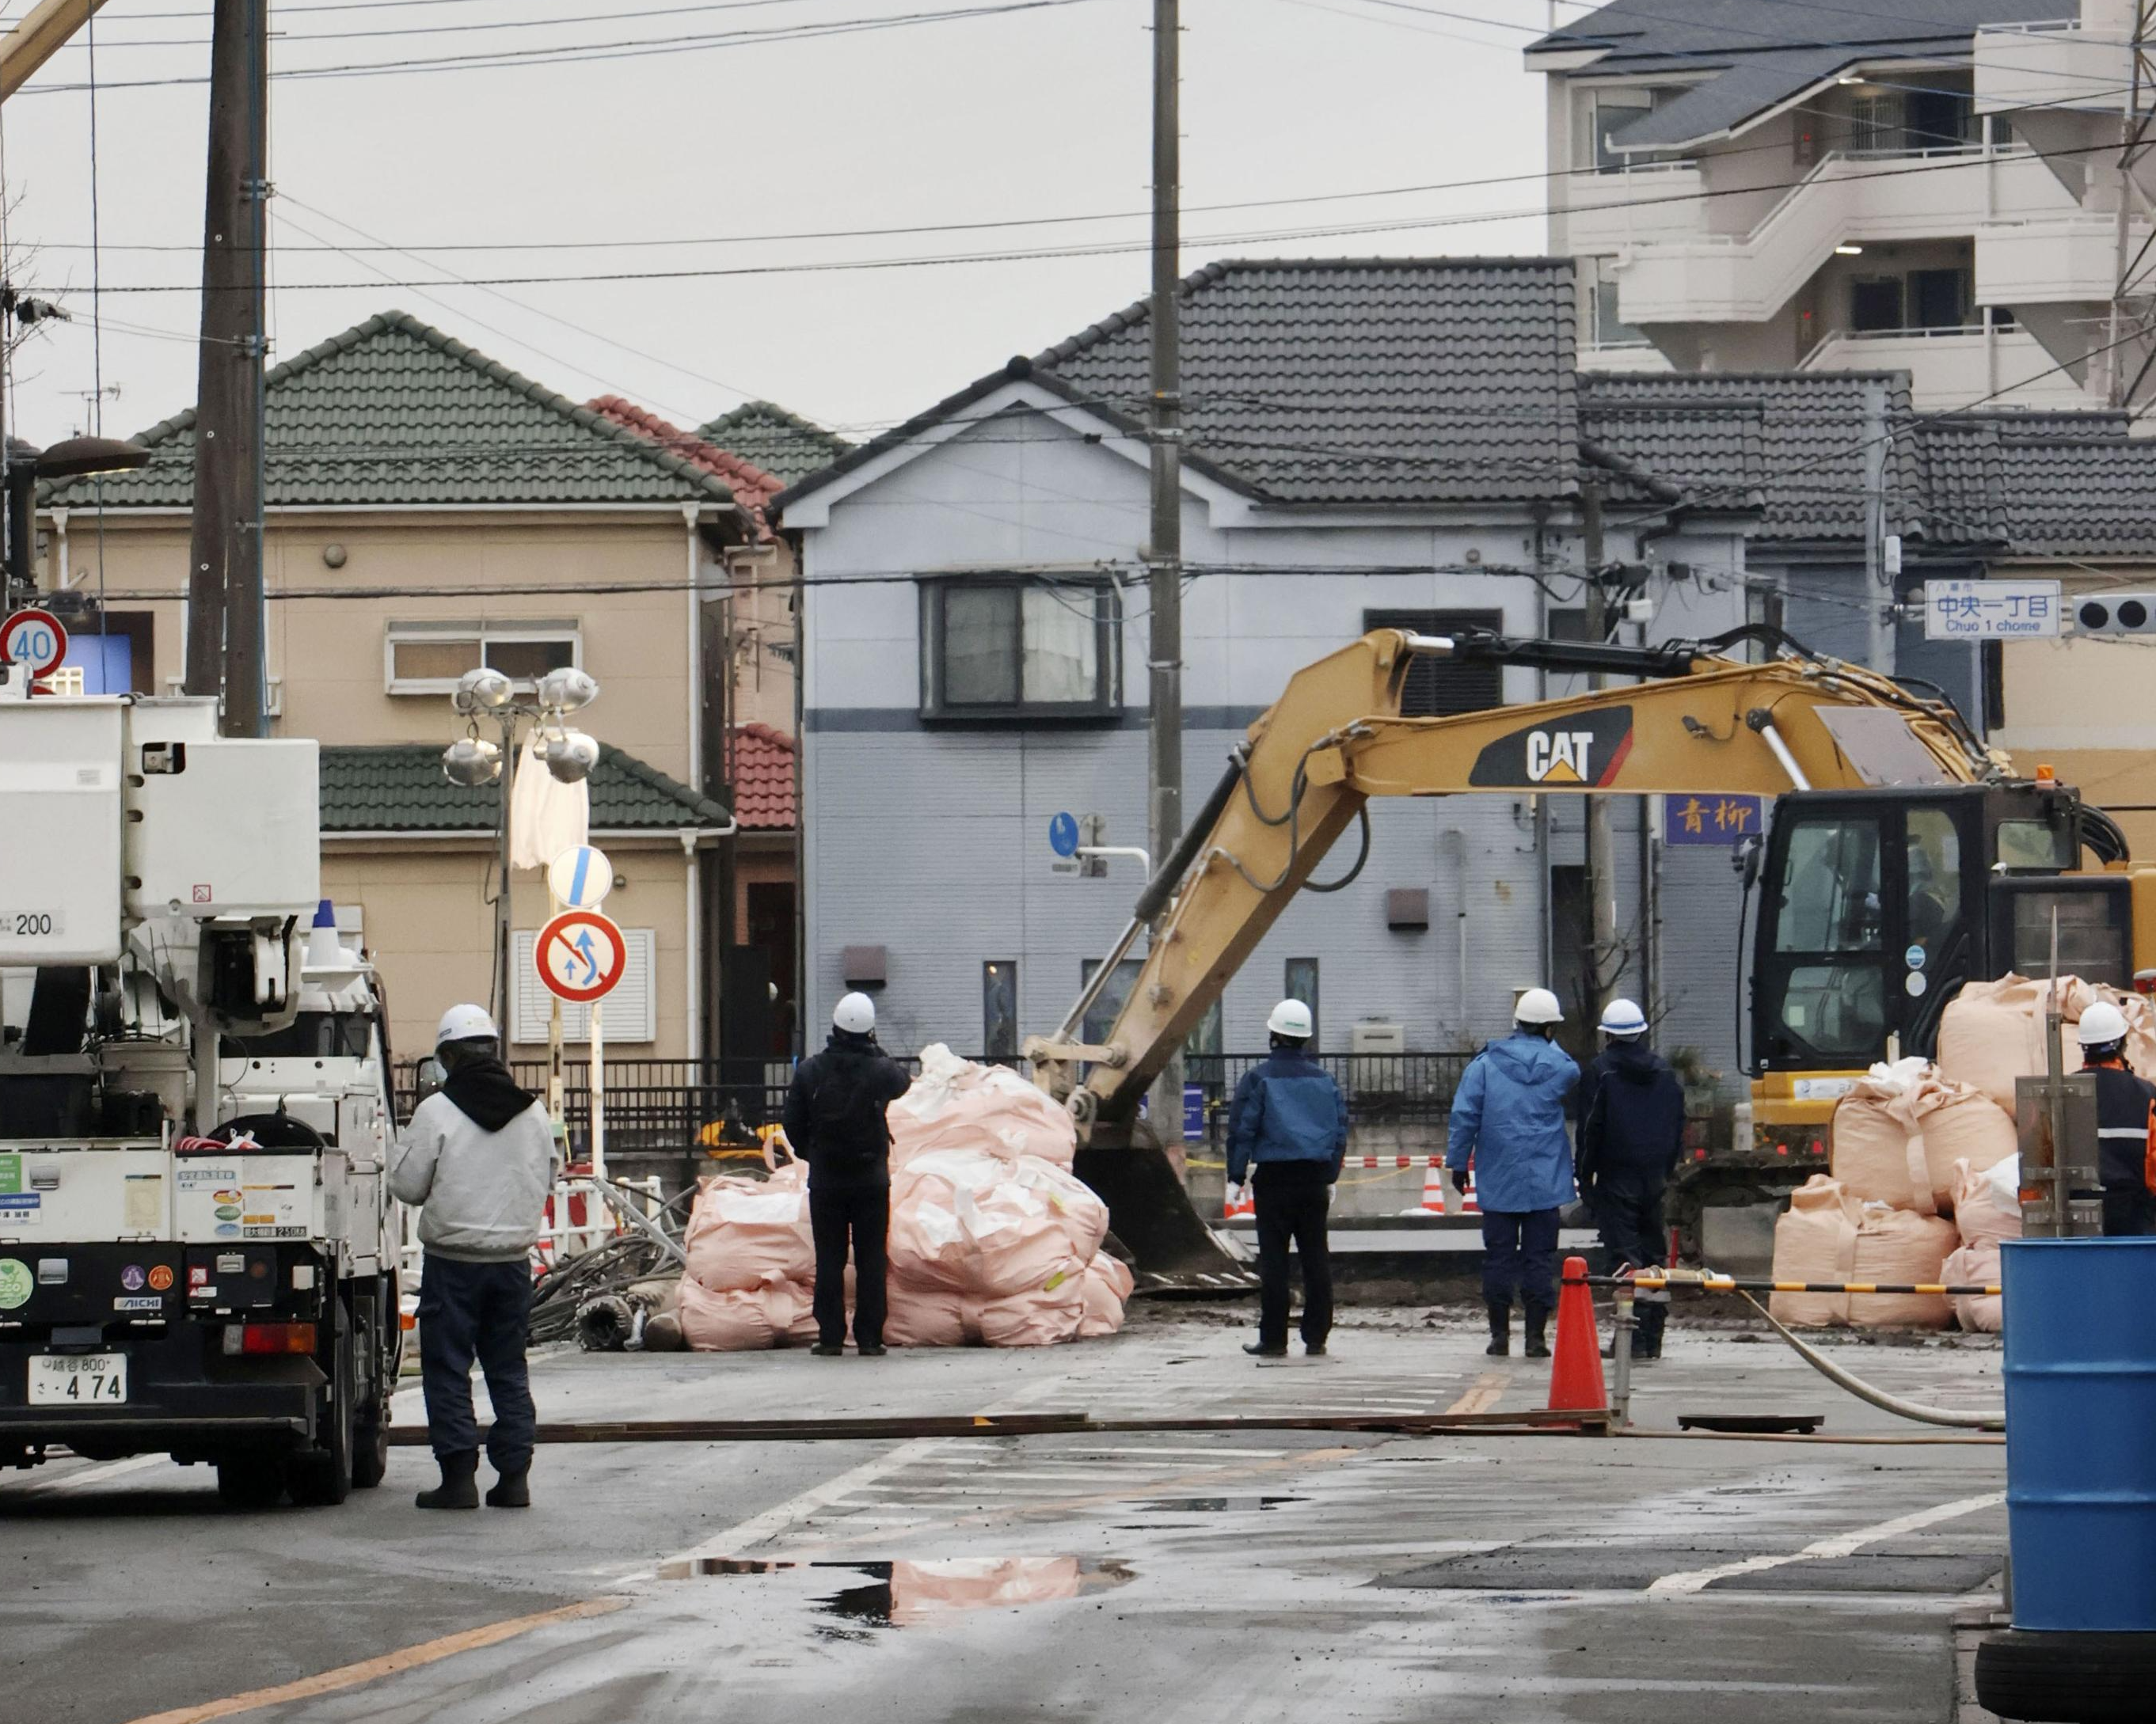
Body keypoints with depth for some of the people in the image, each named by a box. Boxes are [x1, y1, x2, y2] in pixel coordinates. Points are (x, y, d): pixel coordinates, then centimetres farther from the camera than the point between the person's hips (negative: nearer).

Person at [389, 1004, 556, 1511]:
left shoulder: (437, 1112, -12)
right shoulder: (533, 1112, 3)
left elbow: (407, 1185, -8)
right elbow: (546, 1181, 13)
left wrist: (404, 1147, 9)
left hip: (453, 1262, -4)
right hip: (514, 1257, 4)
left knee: (447, 1371, 2)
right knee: (508, 1370, 12)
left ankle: (459, 1475, -2)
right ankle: (514, 1475, 9)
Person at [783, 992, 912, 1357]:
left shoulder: (809, 1071, -7)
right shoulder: (879, 1070, -10)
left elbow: (793, 1125, 0)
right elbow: (902, 1081, 15)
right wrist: (876, 1052, 20)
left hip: (825, 1179, 1)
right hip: (871, 1178, 0)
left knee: (829, 1261, 5)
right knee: (871, 1260, 4)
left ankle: (830, 1337, 3)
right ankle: (869, 1338, 3)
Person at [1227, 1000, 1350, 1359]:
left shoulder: (1258, 1079, -6)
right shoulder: (1324, 1079, 8)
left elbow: (1241, 1130, -8)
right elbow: (1340, 1128, 13)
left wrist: (1236, 1176, -2)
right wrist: (1330, 1176, 20)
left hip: (1274, 1178, -4)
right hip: (1315, 1179, 4)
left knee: (1273, 1260, -1)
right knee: (1316, 1258, 8)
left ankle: (1273, 1339, -1)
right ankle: (1316, 1337, 8)